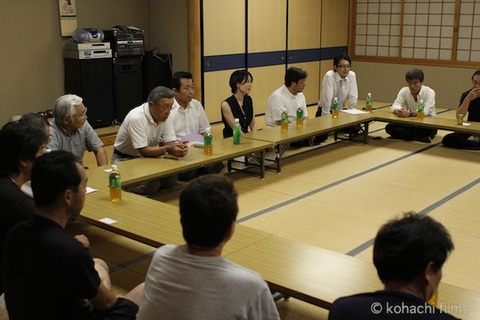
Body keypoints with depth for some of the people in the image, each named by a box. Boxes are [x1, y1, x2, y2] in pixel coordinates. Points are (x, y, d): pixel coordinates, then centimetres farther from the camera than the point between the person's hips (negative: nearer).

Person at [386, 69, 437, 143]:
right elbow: (395, 106, -15)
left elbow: (426, 111, -28)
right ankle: (421, 138, -27)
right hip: (409, 124, 4)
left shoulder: (429, 92, -14)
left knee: (428, 130, -39)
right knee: (389, 127, -21)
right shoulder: (404, 91, -4)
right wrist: (398, 111, -41)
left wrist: (410, 113, -46)